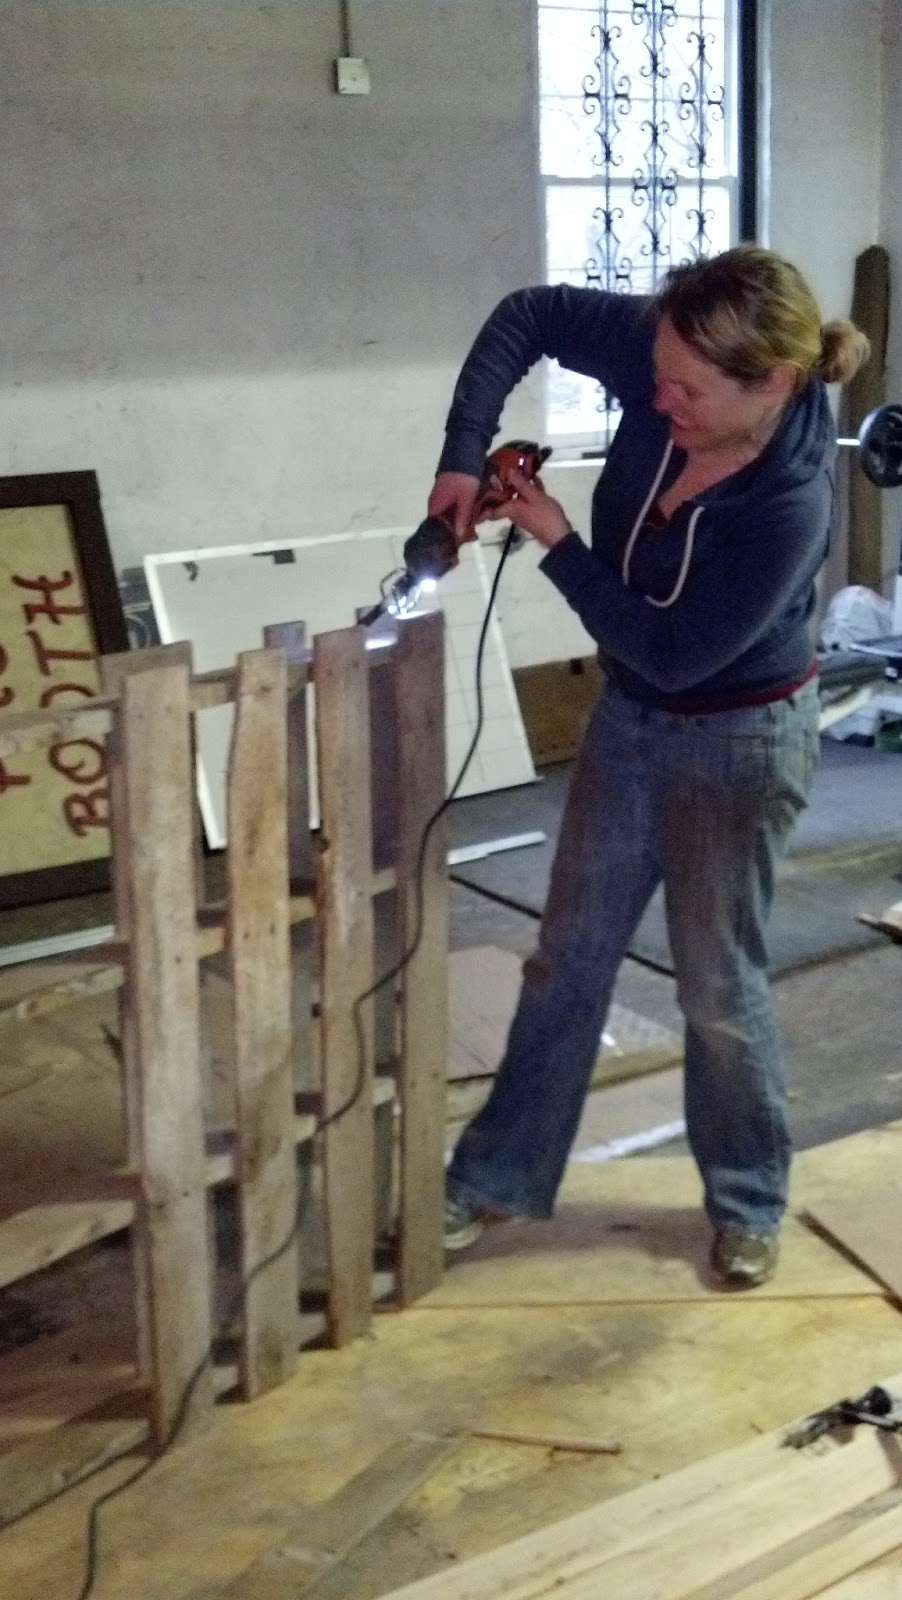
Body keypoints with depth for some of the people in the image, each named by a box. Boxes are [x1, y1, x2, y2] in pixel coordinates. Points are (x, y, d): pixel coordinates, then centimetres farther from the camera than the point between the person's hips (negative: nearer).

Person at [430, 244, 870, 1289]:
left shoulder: (789, 507, -32)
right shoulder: (664, 362, -18)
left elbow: (672, 652, -26)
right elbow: (527, 317, -6)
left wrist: (556, 544, -22)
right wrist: (464, 454, -17)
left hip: (739, 742, -6)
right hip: (631, 716, 7)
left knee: (717, 983, 7)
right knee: (569, 957, 14)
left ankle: (748, 1203, 31)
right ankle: (499, 1177, 28)